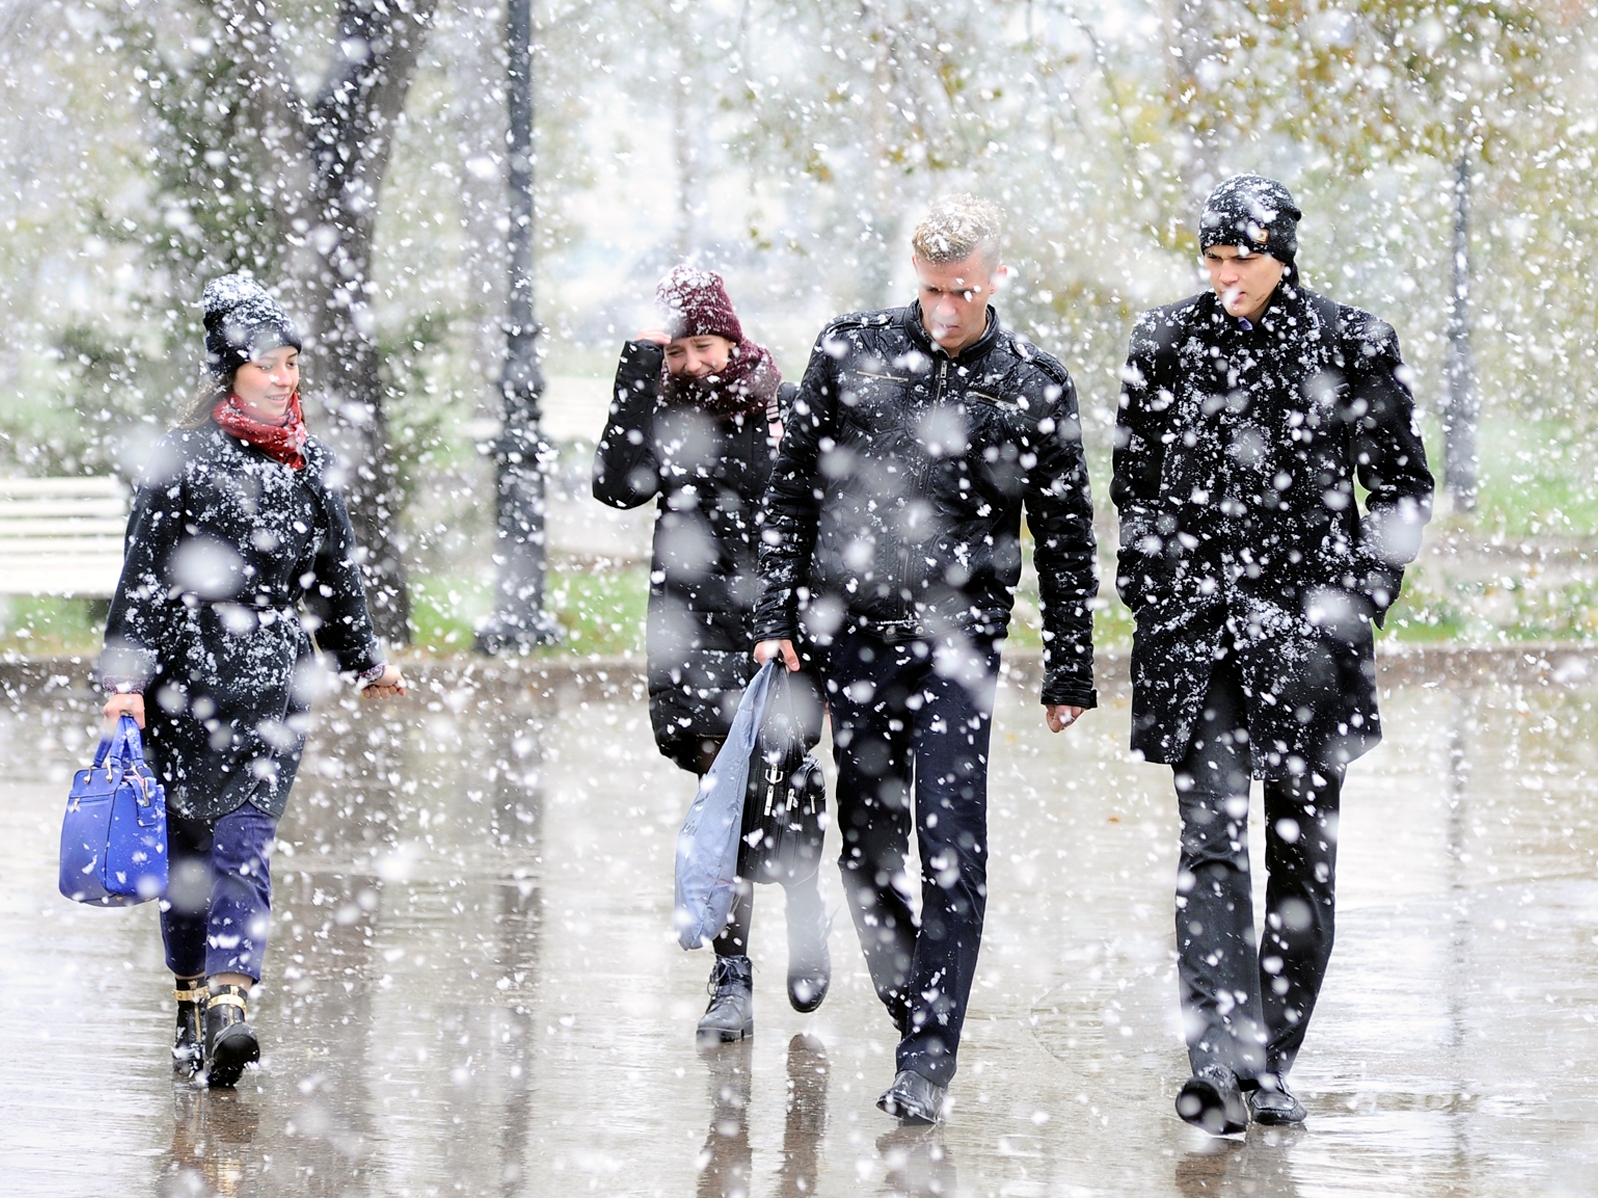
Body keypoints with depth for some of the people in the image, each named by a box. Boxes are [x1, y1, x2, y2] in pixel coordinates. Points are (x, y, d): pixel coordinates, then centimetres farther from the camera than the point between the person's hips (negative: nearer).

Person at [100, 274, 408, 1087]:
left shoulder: (310, 464, 7)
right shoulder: (184, 459, -3)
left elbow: (334, 572, 18)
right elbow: (144, 576, -4)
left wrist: (364, 660, 25)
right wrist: (125, 675, -8)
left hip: (275, 684, 2)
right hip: (185, 677, -2)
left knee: (245, 843, -2)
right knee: (188, 844, 0)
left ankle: (227, 1003, -5)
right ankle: (195, 1007, 2)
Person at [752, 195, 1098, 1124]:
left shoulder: (1035, 386, 1)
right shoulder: (851, 350, 5)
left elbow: (1068, 538, 7)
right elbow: (792, 490, 10)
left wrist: (1070, 673, 7)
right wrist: (778, 617, 5)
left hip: (957, 637, -3)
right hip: (851, 631, 3)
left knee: (952, 847, -11)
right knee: (868, 849, 7)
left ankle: (930, 1057, -10)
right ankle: (915, 1024, 21)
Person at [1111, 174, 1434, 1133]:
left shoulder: (1350, 347, 1)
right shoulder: (1167, 346, 4)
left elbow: (1403, 486, 7)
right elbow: (1135, 481, 15)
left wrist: (1359, 596, -4)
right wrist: (1156, 586, 3)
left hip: (1306, 624, 0)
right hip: (1197, 623, 0)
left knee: (1304, 852, 3)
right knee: (1213, 835, -13)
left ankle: (1272, 1064, 13)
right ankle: (1222, 1056, -23)